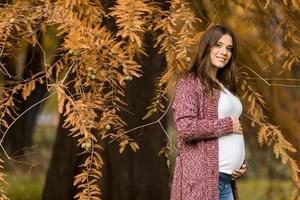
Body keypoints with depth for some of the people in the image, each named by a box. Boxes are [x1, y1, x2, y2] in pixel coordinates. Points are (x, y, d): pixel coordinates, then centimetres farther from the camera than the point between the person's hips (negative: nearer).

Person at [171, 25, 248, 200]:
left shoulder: (225, 86, 21)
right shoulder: (190, 82, -5)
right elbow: (185, 127, -19)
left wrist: (242, 164, 9)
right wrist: (227, 125, -10)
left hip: (226, 178, 8)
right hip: (204, 178, -8)